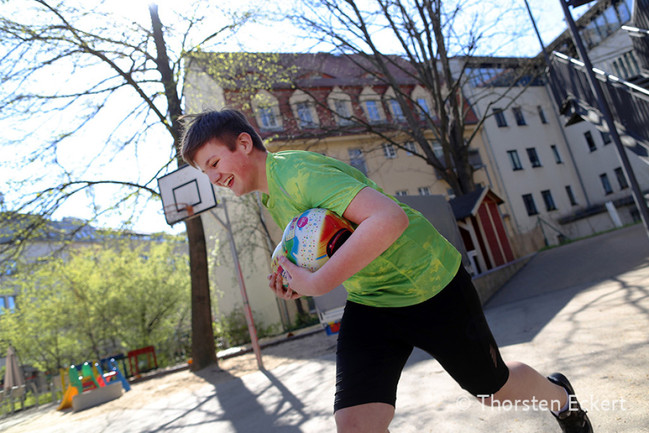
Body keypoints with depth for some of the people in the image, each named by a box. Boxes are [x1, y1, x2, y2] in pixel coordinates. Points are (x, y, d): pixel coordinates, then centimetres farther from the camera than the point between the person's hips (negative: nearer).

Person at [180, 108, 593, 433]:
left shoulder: (297, 171, -24)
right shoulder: (272, 195, 6)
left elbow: (389, 218, -37)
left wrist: (317, 284, -33)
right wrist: (296, 276, -2)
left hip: (431, 285, -7)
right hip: (367, 304, 7)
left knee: (494, 389, 17)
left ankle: (559, 395, 52)